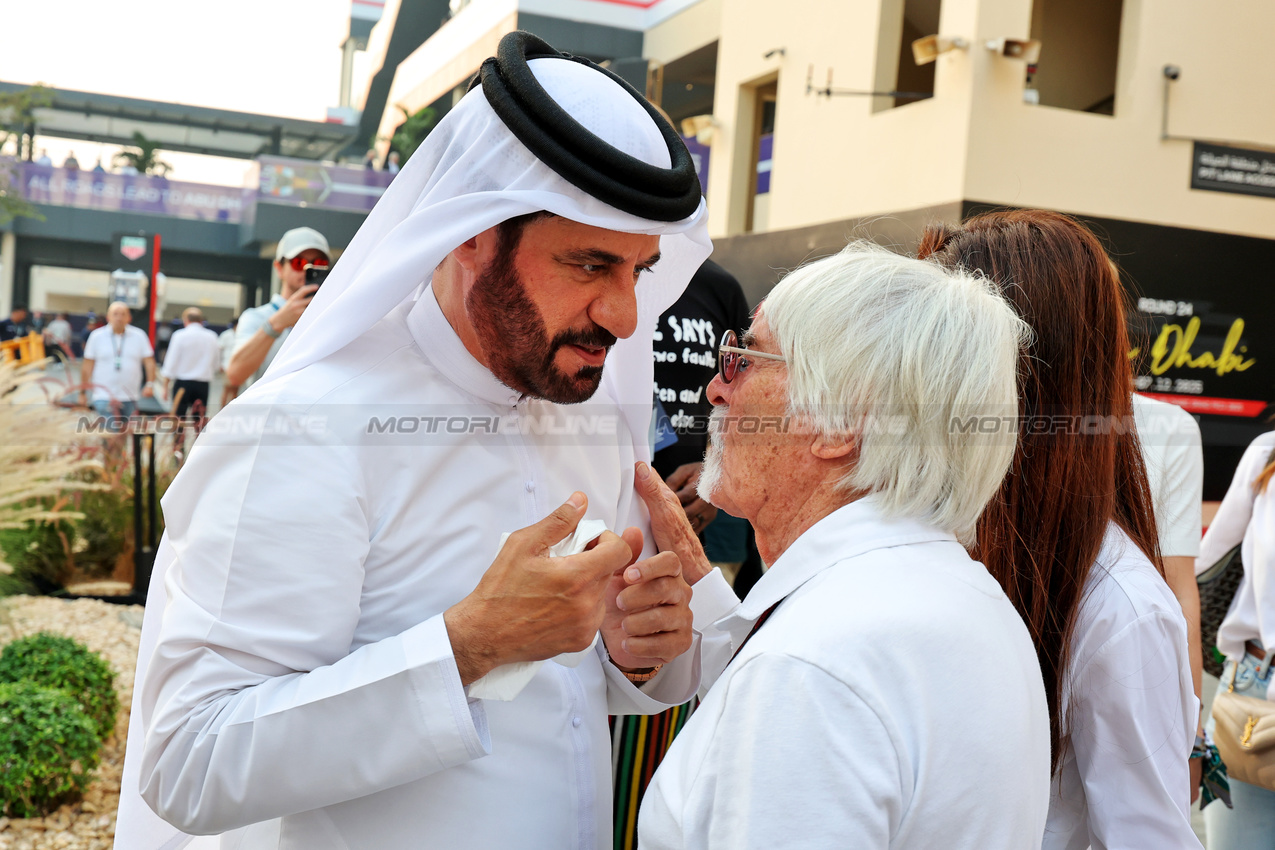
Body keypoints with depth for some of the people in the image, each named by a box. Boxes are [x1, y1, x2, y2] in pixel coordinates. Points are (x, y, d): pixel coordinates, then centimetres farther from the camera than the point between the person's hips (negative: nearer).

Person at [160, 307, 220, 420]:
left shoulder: (180, 336, -6)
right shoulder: (212, 337, 3)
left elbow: (171, 361, -4)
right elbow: (216, 363, 13)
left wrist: (166, 385, 3)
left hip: (183, 382, -2)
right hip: (203, 384, 2)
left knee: (178, 418, 4)